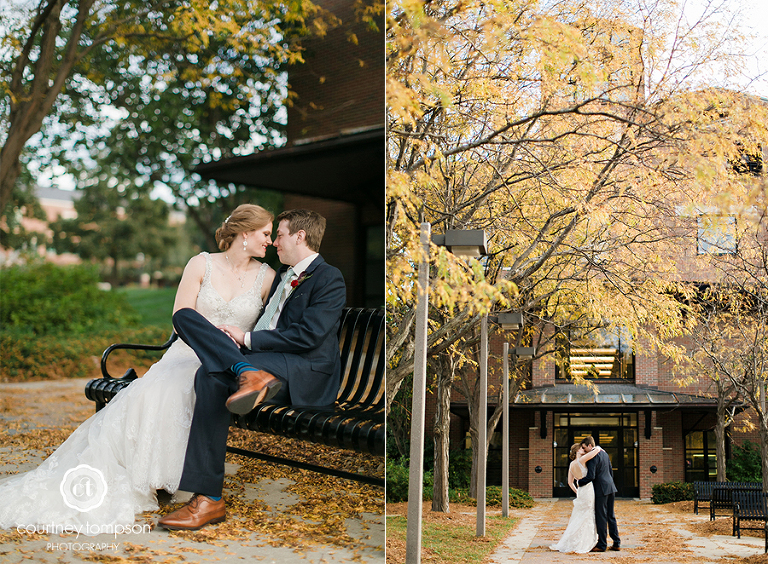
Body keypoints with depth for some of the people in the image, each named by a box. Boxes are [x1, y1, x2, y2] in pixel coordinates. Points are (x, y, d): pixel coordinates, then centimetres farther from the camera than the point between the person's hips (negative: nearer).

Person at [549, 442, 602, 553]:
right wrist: (598, 448, 1)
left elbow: (570, 482, 13)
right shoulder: (581, 460, -14)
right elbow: (595, 450, -21)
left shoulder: (572, 465, 8)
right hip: (588, 490, -8)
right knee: (584, 518, -2)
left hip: (581, 491, 8)